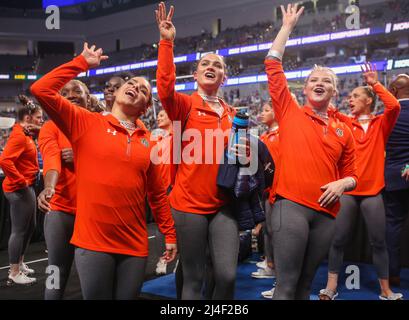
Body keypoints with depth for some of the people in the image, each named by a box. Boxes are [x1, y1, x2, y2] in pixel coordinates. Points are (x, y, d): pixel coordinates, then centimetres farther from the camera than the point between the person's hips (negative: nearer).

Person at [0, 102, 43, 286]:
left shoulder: (25, 135, 13)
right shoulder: (19, 136, -17)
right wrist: (21, 181, -23)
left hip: (27, 187, 10)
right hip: (20, 189, -10)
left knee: (30, 227, 19)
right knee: (19, 230, -2)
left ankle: (19, 264, 33)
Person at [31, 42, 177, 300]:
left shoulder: (148, 142, 6)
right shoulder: (87, 123, -1)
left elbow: (157, 194, 12)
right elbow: (41, 90, -9)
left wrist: (170, 234, 12)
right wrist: (83, 62, -2)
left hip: (135, 245, 3)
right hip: (92, 242, -3)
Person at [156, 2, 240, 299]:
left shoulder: (232, 114, 10)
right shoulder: (185, 105, -3)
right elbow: (165, 88, -24)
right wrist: (167, 42, -27)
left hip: (224, 205, 3)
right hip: (189, 204, -3)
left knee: (227, 275, -1)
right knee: (194, 278, 6)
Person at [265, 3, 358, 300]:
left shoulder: (344, 131, 13)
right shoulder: (290, 112, 5)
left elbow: (351, 176, 18)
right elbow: (273, 65, 3)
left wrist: (342, 184, -5)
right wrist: (288, 26, 11)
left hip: (326, 213, 4)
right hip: (291, 205, -4)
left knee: (305, 285, 14)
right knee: (286, 285, -6)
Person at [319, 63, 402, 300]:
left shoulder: (381, 124, 4)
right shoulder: (345, 123, 9)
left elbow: (394, 106, -13)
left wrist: (376, 83, -9)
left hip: (372, 191, -1)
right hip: (347, 189, 1)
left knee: (379, 241, 7)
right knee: (339, 240, 3)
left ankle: (386, 290, 19)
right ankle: (331, 287, 12)